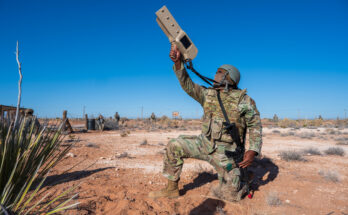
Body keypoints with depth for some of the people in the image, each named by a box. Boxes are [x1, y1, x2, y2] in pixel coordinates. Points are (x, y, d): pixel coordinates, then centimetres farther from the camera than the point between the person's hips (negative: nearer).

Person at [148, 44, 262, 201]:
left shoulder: (244, 100, -5)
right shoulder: (208, 94, 5)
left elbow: (255, 125, -3)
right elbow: (188, 85, -7)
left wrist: (253, 151, -16)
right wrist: (178, 62, -20)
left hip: (227, 152, -4)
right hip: (205, 143, 4)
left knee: (231, 195, -5)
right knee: (174, 146, -9)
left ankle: (241, 181, 31)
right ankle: (172, 189, 6)